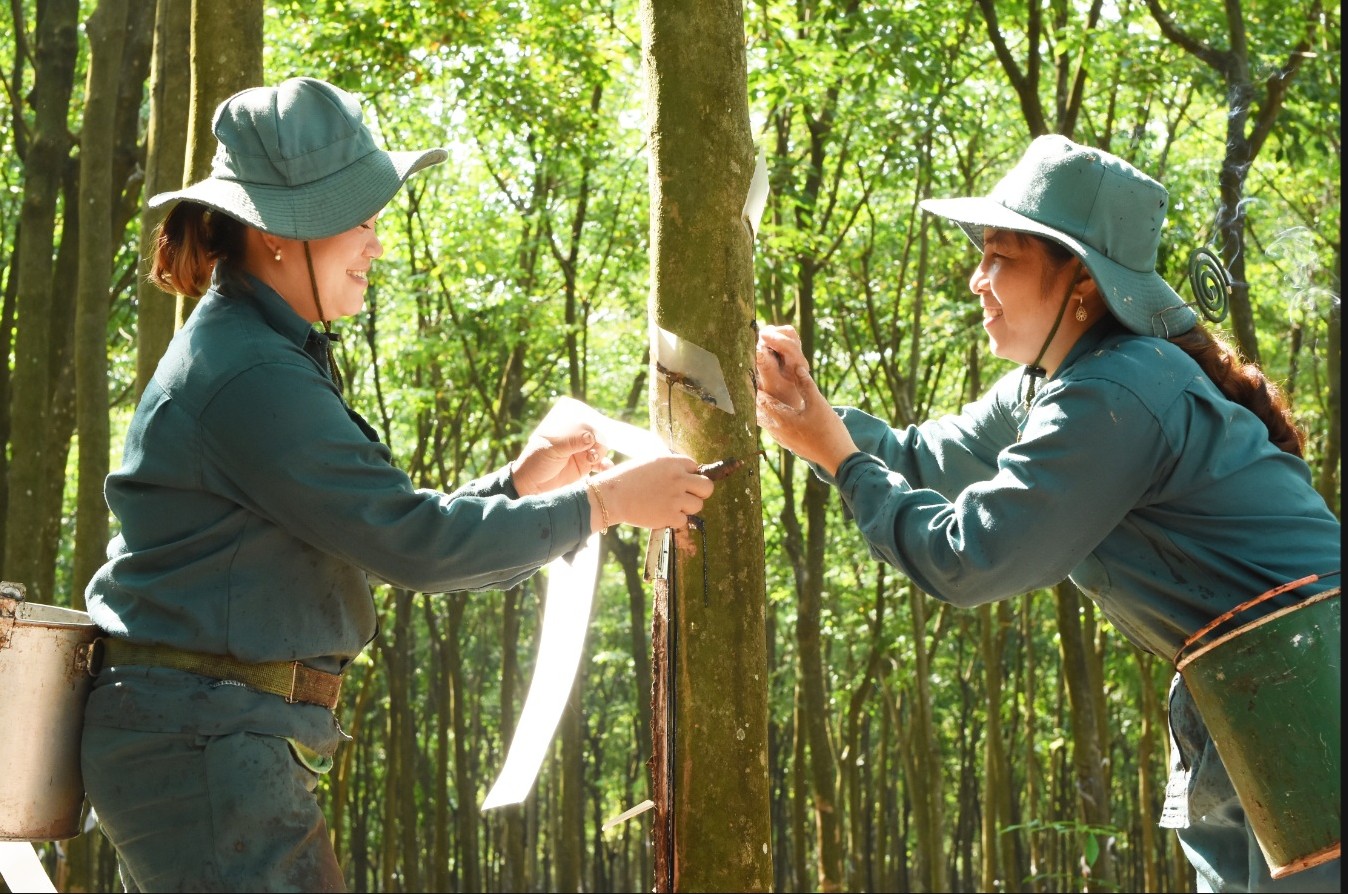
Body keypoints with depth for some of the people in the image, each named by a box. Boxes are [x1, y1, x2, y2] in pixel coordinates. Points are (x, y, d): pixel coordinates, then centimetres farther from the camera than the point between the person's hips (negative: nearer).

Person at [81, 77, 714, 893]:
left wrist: (517, 483, 8)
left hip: (205, 741, 10)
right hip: (204, 748, -10)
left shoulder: (273, 355, 14)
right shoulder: (250, 380, -18)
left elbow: (377, 526, 17)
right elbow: (414, 544, -19)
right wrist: (604, 501, -11)